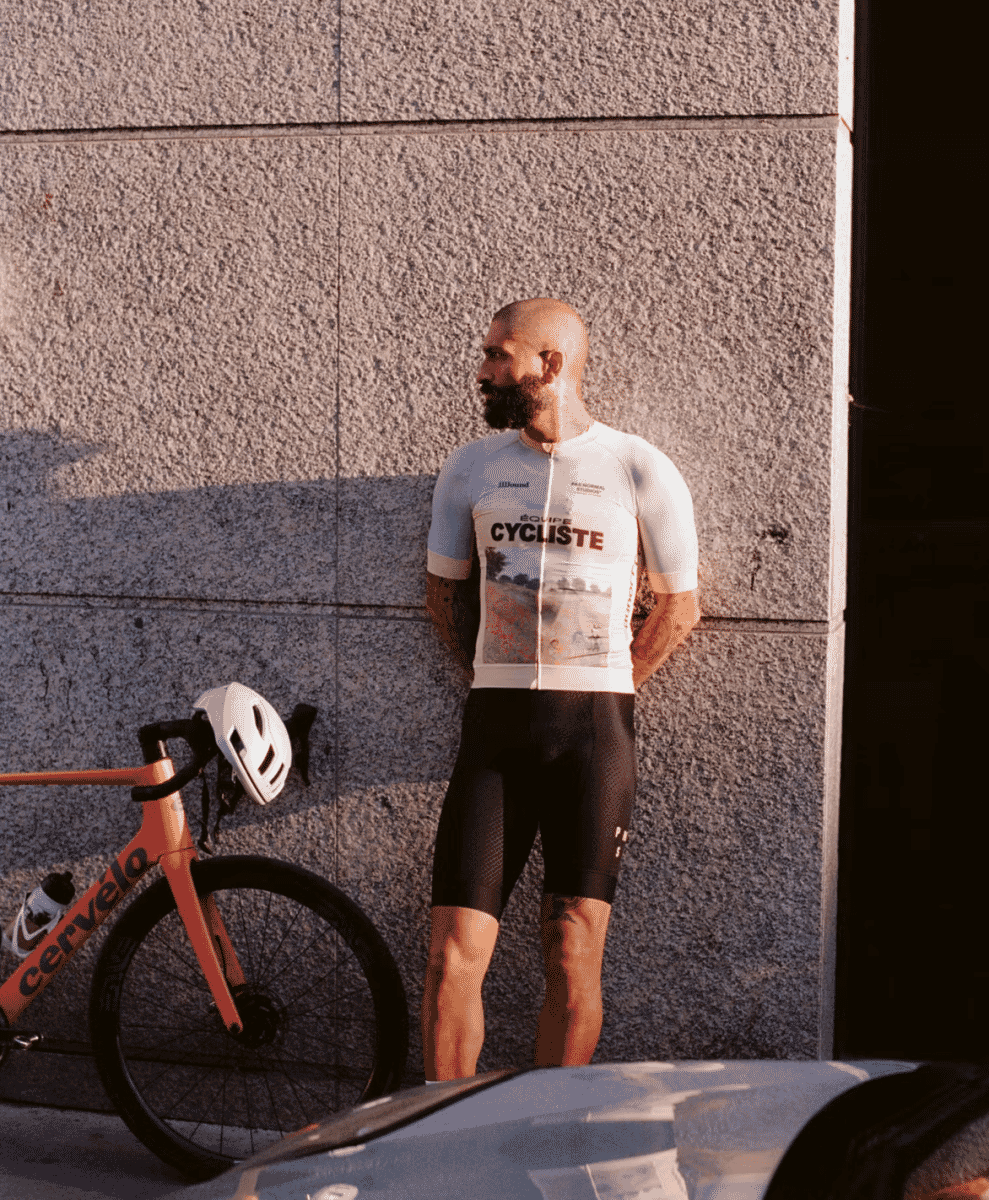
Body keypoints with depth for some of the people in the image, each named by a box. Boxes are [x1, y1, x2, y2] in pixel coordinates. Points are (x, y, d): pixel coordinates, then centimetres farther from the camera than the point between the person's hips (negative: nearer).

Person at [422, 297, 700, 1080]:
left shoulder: (639, 471, 0)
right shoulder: (471, 468, 9)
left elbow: (680, 607, 7)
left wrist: (601, 698, 7)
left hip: (594, 730, -2)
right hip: (496, 724, 2)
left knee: (574, 957, 1)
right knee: (454, 952, -5)